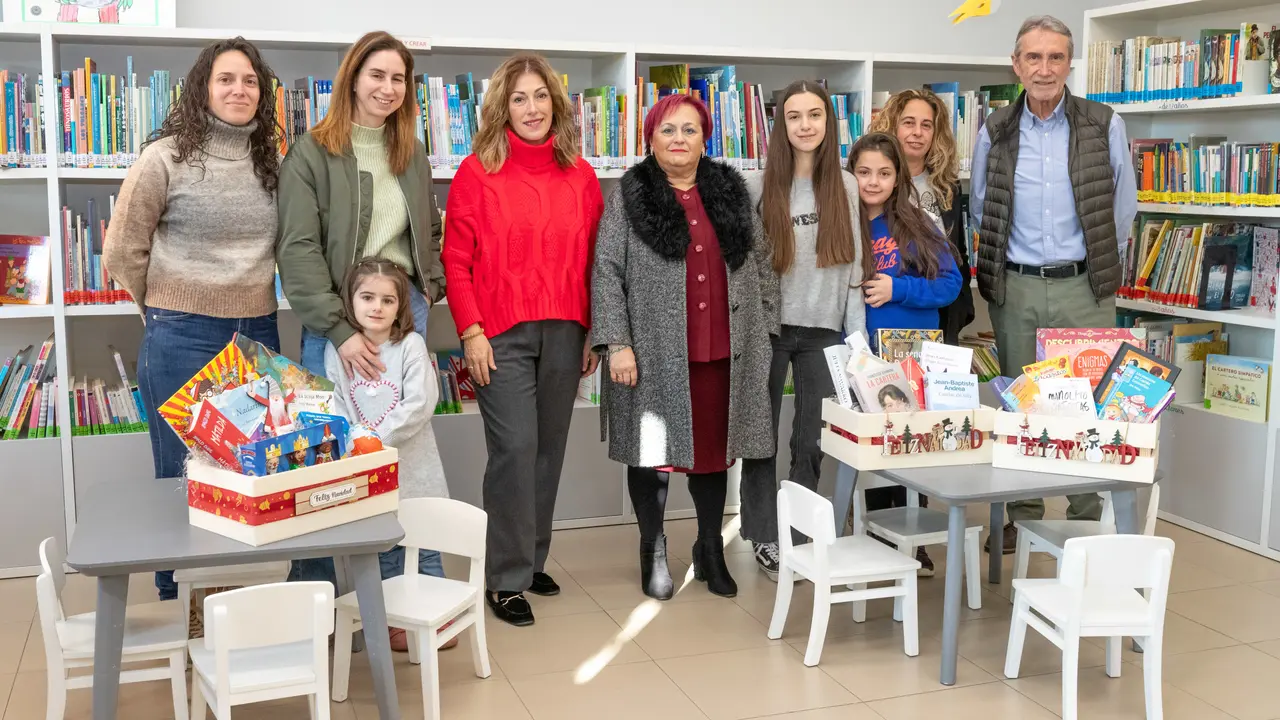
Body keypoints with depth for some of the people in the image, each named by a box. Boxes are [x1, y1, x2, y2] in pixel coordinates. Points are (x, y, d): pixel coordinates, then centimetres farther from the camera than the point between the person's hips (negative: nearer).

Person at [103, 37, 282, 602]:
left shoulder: (269, 163, 8)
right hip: (182, 341, -4)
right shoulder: (167, 158, -6)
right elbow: (122, 252, -2)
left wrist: (249, 300, 11)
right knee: (183, 481, 6)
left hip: (258, 336, 5)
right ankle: (176, 603, 21)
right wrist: (170, 311, 6)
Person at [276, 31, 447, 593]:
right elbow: (298, 250, -12)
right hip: (336, 318, -4)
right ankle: (312, 596, 17)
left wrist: (432, 285, 6)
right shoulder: (312, 153, -4)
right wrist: (339, 330, -19)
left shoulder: (412, 154, 12)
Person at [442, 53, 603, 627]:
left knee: (550, 447, 9)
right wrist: (471, 331, -9)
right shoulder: (477, 172, 0)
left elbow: (591, 259, 11)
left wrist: (591, 332, 10)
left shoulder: (579, 175, 9)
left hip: (564, 332, 4)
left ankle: (533, 559, 25)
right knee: (515, 448, -7)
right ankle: (507, 579, 4)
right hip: (501, 332, -4)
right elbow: (456, 259, -2)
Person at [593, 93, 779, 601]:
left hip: (723, 353, 3)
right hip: (656, 354, -3)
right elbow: (607, 272, -5)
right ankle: (653, 550, 23)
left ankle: (711, 549, 27)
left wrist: (765, 329, 9)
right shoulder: (627, 198, 0)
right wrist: (617, 343, -13)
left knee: (715, 449, 11)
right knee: (654, 450, 5)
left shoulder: (732, 193, 11)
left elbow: (761, 265, 14)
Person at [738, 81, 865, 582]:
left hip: (823, 330, 2)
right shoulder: (758, 187, -3)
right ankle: (765, 538, 18)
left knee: (812, 441, 7)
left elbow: (854, 265, 5)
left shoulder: (845, 187, 4)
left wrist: (857, 333, 2)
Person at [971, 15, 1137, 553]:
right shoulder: (994, 133, 3)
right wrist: (1001, 263, 8)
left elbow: (1123, 207, 6)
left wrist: (1099, 265, 6)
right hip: (1014, 289, 2)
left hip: (1083, 287, -1)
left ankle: (1090, 519, 13)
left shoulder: (1105, 126, 0)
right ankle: (1022, 516, 19)